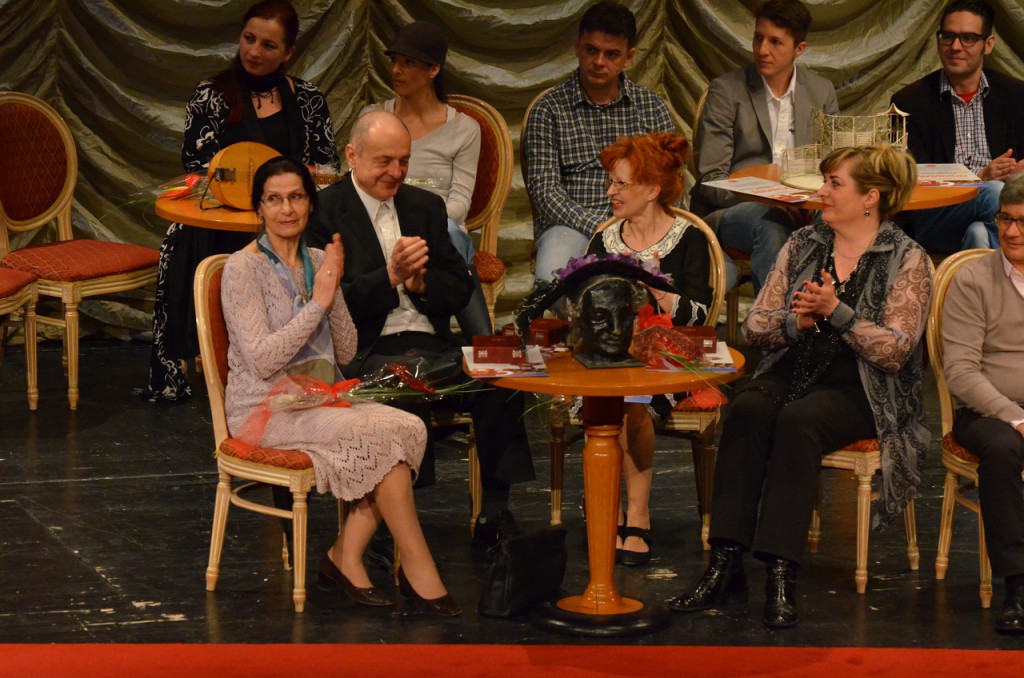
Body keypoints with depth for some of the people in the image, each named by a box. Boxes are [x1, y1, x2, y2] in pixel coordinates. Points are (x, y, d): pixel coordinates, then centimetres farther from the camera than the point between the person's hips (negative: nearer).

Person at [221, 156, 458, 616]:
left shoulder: (316, 262, 11)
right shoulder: (244, 268, -8)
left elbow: (345, 353, 7)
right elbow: (262, 361, -18)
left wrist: (335, 293, -9)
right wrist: (318, 301, -16)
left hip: (317, 402, 7)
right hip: (265, 411, -7)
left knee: (409, 427, -21)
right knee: (382, 436, -26)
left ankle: (346, 557, -16)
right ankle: (418, 569, -18)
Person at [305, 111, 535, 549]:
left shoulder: (426, 207, 20)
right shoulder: (324, 213, 2)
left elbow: (460, 290, 17)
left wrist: (421, 283, -4)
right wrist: (390, 276, -19)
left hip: (433, 346, 5)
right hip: (366, 353, -5)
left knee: (499, 380, -24)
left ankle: (495, 512, -16)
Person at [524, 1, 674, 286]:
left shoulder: (651, 107, 14)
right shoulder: (550, 109, 7)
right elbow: (544, 190, -2)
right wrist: (598, 228, -17)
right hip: (571, 225, -2)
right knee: (552, 278, -37)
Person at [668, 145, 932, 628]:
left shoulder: (907, 261, -2)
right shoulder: (802, 246, 13)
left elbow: (894, 352, -11)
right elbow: (754, 326, 9)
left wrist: (836, 311, -20)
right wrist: (797, 321, -12)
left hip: (862, 390, -4)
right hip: (794, 371, 4)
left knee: (797, 421, -34)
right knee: (746, 410, -28)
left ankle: (781, 572, -38)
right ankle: (725, 565, -34)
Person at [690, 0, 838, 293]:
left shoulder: (821, 92, 11)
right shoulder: (726, 91, -1)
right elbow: (711, 180, -5)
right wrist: (770, 201, -20)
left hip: (798, 211, 3)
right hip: (730, 211, -3)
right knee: (772, 227, -37)